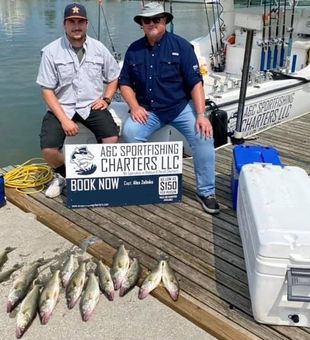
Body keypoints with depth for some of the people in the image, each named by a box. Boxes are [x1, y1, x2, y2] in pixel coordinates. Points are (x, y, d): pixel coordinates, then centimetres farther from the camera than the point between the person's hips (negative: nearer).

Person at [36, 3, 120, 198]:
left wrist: (106, 99, -3)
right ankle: (62, 175, 14)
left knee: (112, 138, -25)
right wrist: (64, 119, -17)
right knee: (48, 149, -22)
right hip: (62, 107, -1)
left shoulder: (99, 48, 3)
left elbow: (114, 77, 16)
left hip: (92, 105, 2)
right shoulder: (51, 51, -6)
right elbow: (47, 90, -7)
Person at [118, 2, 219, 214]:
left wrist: (201, 115, -19)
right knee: (129, 133, -26)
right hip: (148, 110, 2)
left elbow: (195, 82, -9)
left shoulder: (181, 45, -4)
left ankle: (206, 191, -7)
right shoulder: (134, 50, 6)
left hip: (181, 107, -2)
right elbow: (125, 83, 10)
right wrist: (135, 107, -8)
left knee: (203, 136, -24)